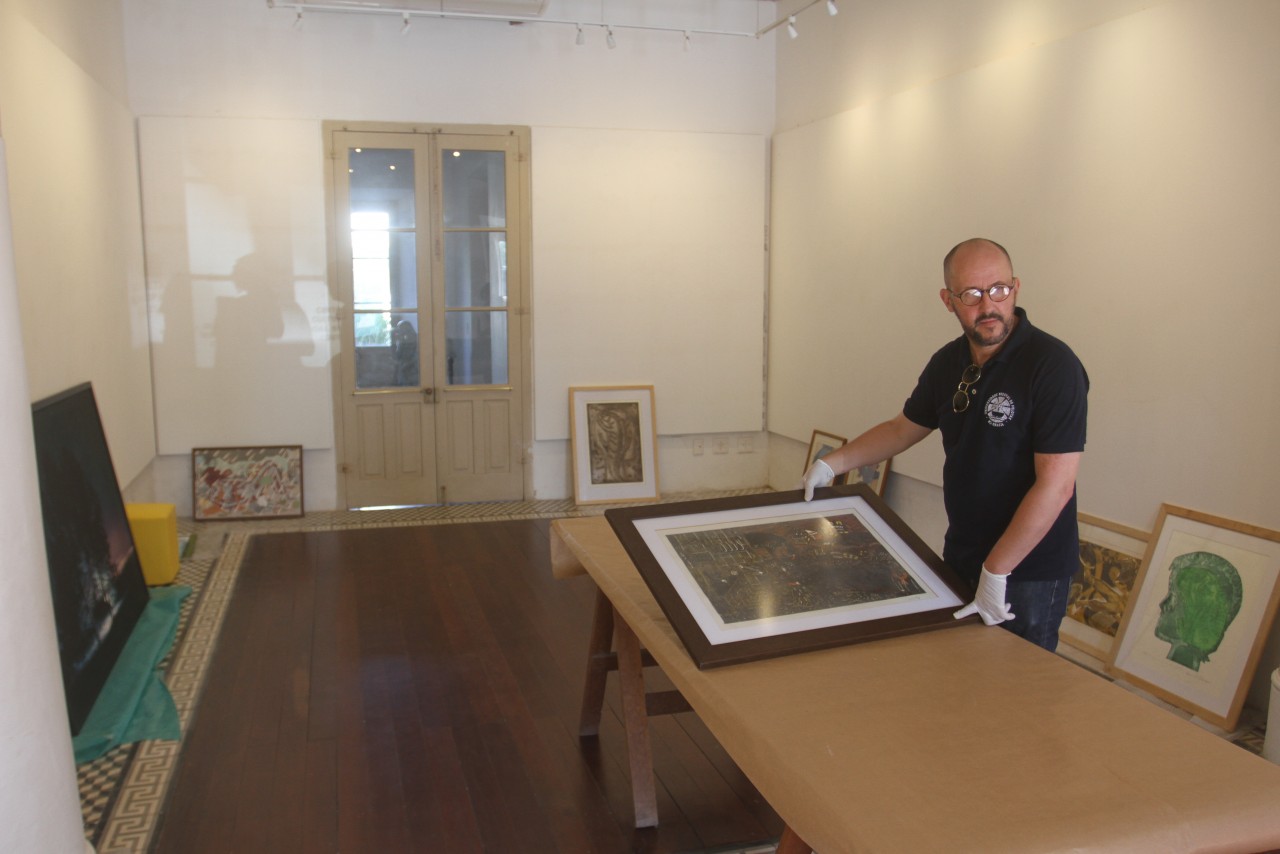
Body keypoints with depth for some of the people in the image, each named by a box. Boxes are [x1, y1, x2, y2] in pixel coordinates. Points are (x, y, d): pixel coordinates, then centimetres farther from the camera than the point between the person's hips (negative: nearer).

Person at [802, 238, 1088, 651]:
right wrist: (832, 464, 9)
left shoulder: (1053, 365, -20)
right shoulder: (948, 362, 2)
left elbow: (1055, 486, -24)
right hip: (960, 557, 7)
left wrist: (996, 570, -23)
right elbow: (903, 428, 18)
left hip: (1028, 570, -7)